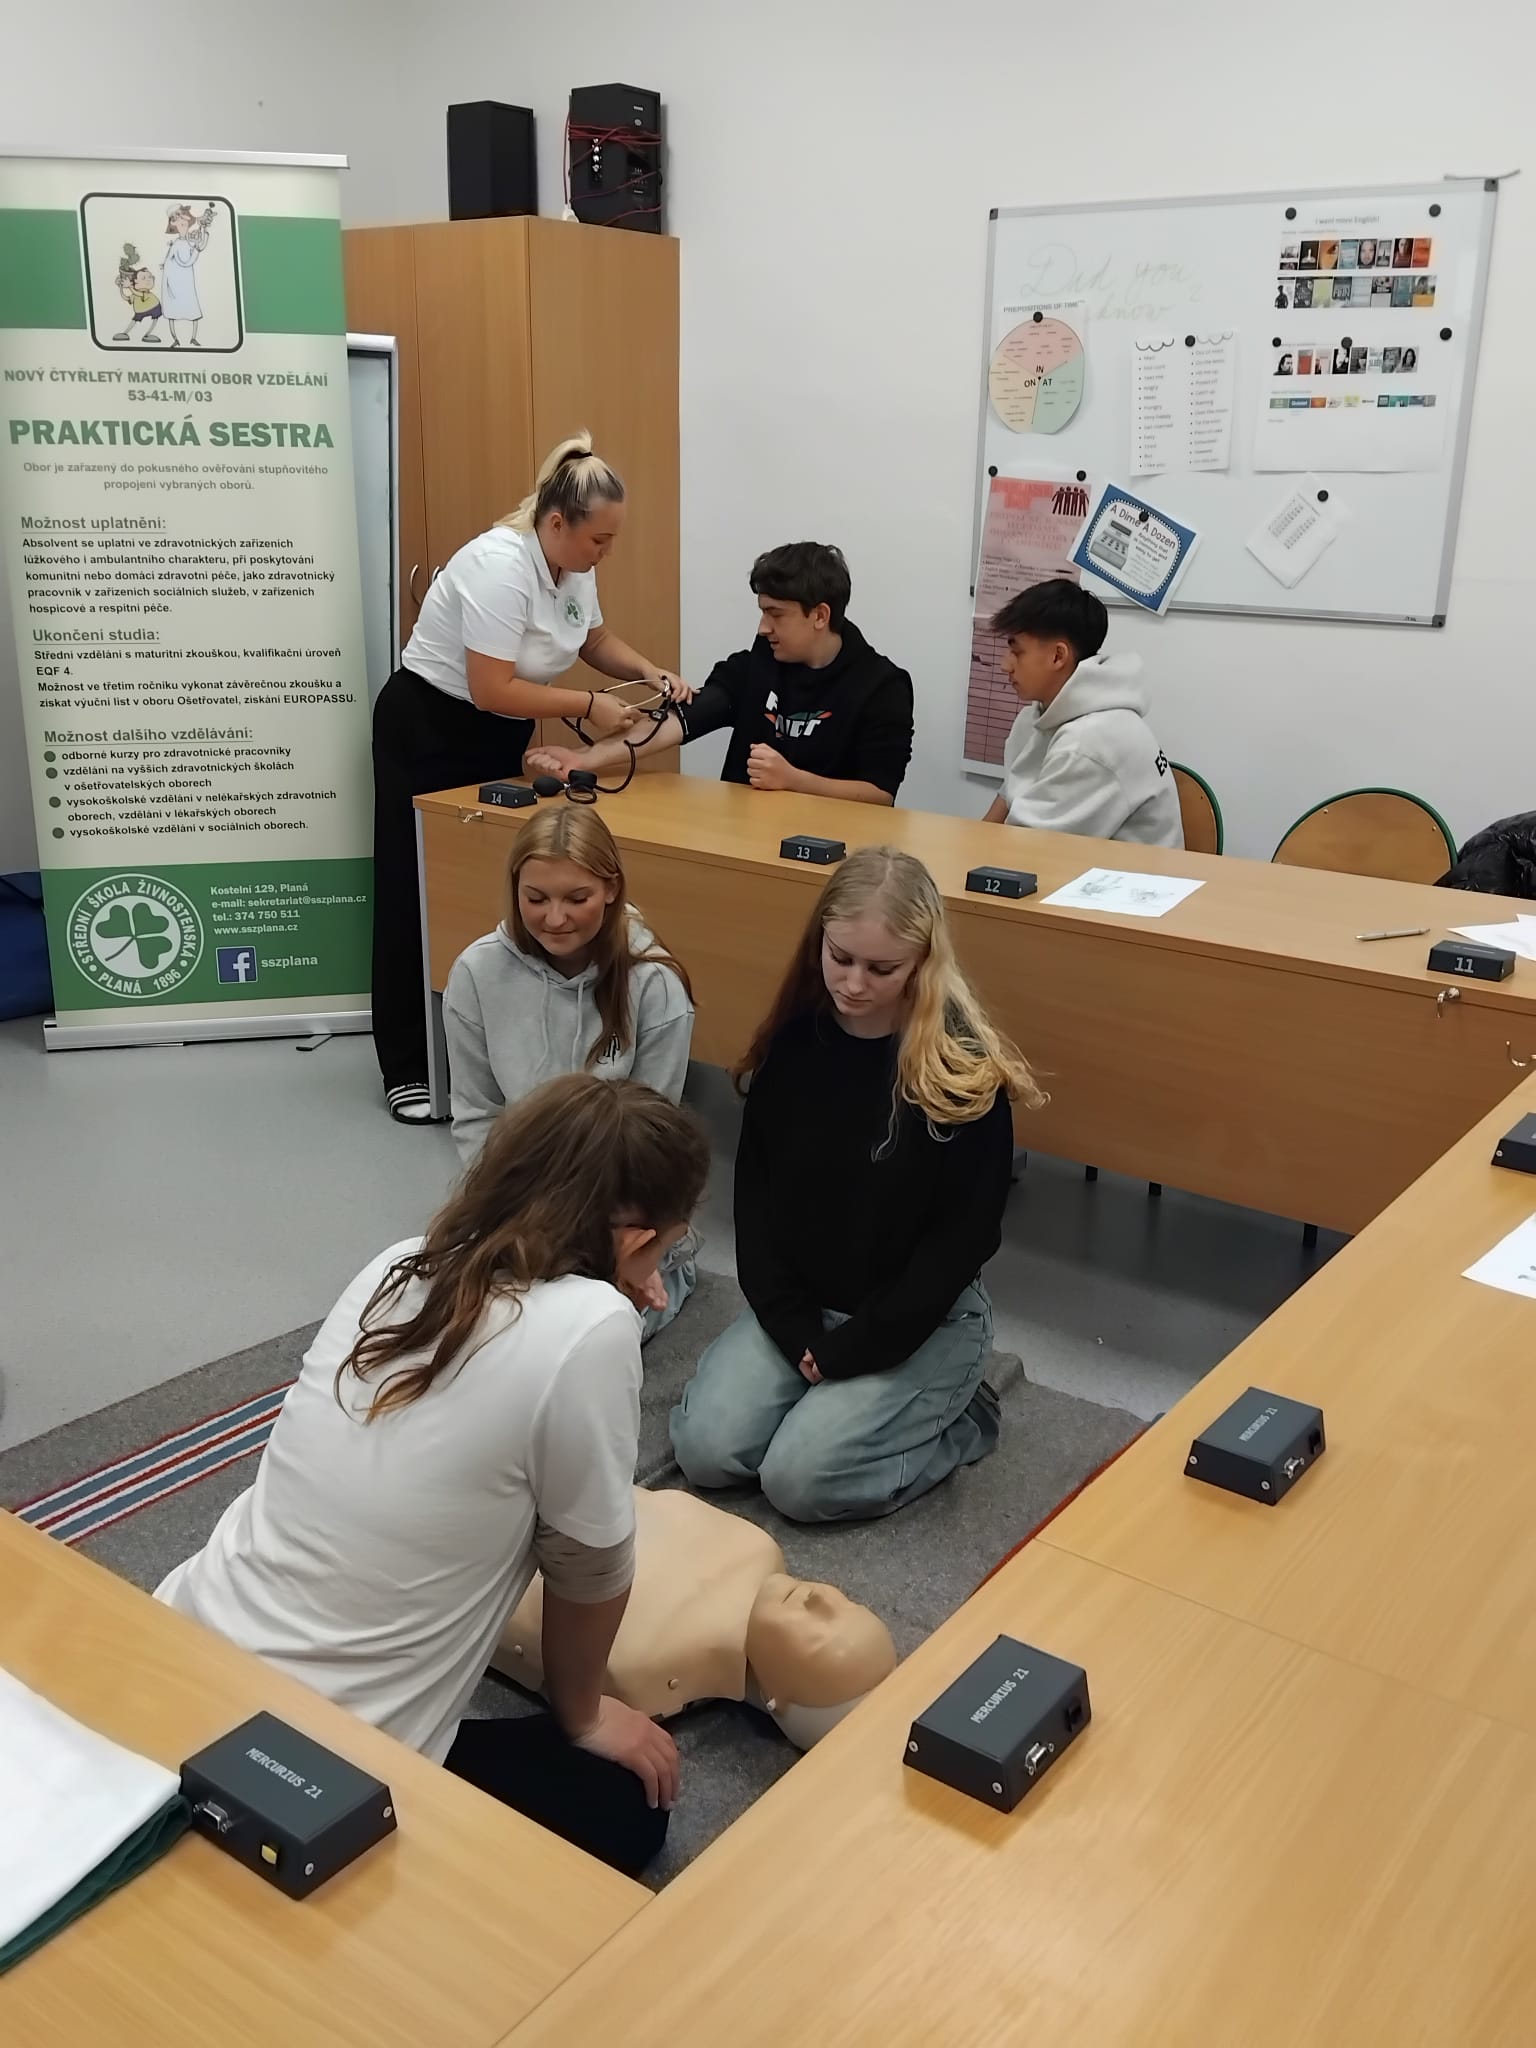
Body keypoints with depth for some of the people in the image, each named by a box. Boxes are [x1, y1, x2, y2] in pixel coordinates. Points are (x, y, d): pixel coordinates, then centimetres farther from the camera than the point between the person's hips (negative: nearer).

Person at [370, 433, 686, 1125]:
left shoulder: (574, 563, -2)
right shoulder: (501, 565, -28)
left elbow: (594, 639, 16)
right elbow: (491, 689, -31)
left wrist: (649, 672, -2)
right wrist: (589, 706, -24)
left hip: (501, 740, 8)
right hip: (427, 734, -8)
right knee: (416, 898, 0)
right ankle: (407, 1070, 7)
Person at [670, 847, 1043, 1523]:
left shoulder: (966, 1071, -19)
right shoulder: (794, 1040, -6)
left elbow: (965, 1235, -15)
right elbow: (755, 1186, 0)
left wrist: (850, 1351, -15)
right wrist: (791, 1327, -10)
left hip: (922, 1319, -4)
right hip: (799, 1304, 4)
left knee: (800, 1479, -17)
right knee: (704, 1450, -11)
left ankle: (958, 1414, 7)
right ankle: (830, 1395, 14)